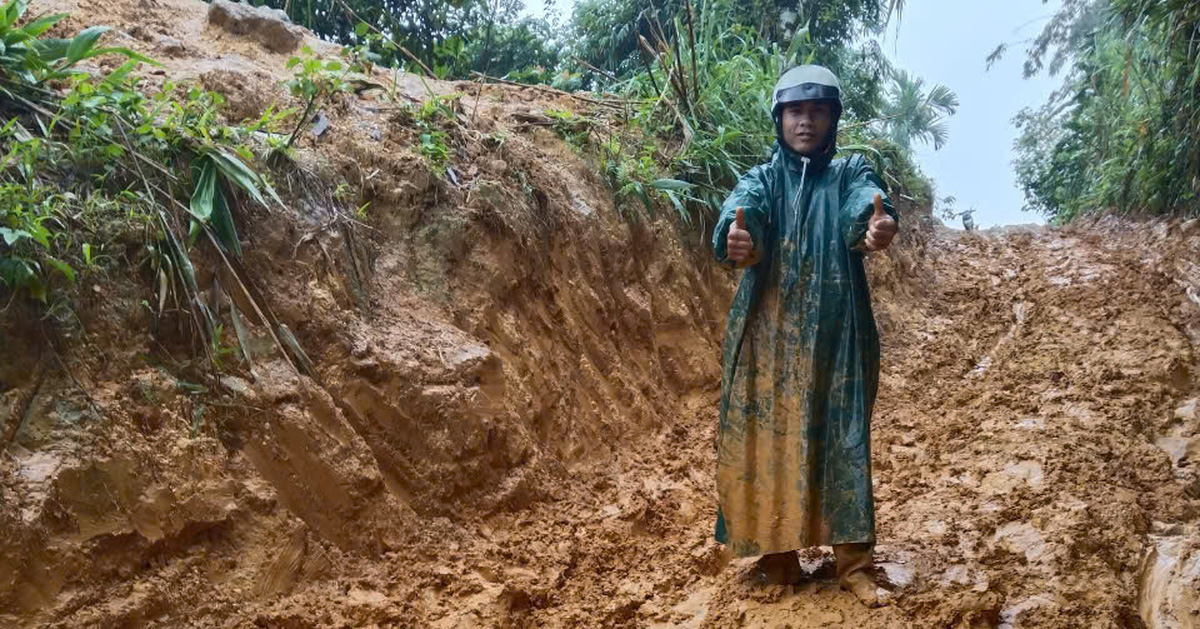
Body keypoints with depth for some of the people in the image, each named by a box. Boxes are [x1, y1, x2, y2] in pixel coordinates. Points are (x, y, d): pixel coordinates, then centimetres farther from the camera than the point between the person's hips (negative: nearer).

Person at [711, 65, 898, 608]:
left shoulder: (848, 174, 5)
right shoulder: (763, 177, 6)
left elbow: (866, 201, -20)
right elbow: (743, 206, -19)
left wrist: (878, 222, -45)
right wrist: (734, 232, -44)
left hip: (836, 335, 0)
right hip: (769, 334, 1)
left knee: (843, 440, 2)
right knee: (769, 439, 4)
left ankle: (853, 562, 11)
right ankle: (777, 552, 19)